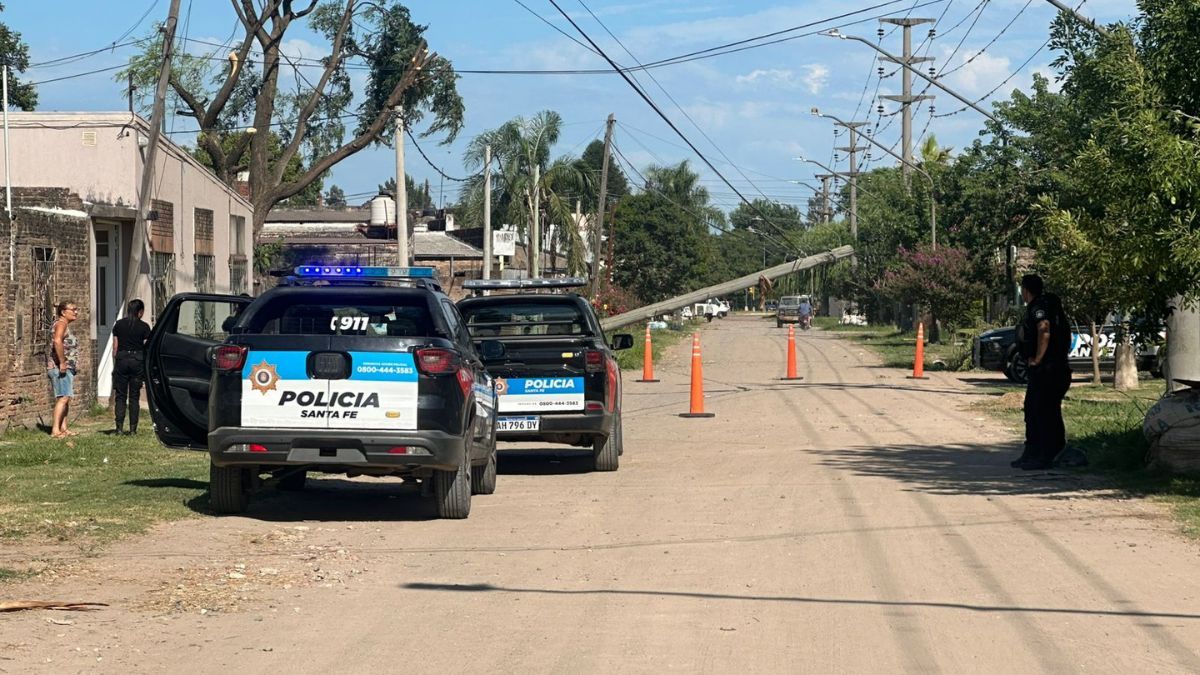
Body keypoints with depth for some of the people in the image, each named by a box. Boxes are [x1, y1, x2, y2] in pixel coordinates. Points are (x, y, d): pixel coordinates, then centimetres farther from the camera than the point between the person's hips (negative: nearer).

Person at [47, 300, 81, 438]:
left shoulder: (66, 325, 19)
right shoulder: (61, 324, -11)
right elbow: (57, 341, -28)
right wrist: (62, 362, -26)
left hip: (66, 368, 10)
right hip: (59, 367, -10)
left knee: (67, 398, 10)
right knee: (63, 397, -15)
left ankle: (63, 428, 12)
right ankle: (55, 430, -18)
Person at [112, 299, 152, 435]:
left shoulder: (119, 325, 6)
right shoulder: (144, 327, -1)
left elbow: (115, 347, 6)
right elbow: (146, 347, -2)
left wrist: (115, 365, 13)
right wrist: (146, 367, 4)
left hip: (121, 359, 1)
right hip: (137, 361, -1)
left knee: (120, 396, 5)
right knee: (134, 397, 4)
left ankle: (120, 427, -3)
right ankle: (132, 429, 2)